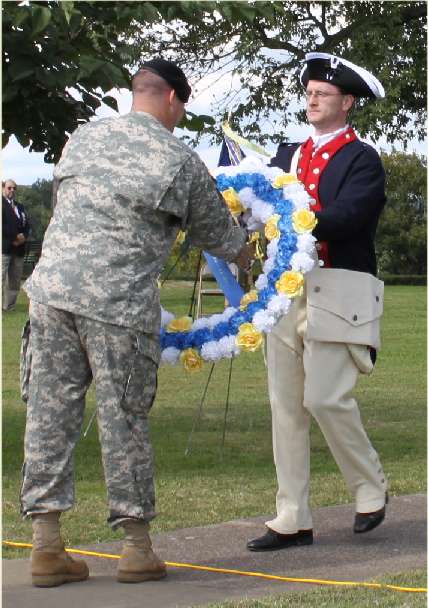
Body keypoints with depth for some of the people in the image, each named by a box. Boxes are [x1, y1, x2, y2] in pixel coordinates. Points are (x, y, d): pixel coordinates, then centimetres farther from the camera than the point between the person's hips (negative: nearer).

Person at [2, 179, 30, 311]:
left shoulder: (20, 207, 22)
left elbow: (26, 224, 17)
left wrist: (24, 236, -4)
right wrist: (14, 238, -14)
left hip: (18, 248, 7)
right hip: (4, 247, -7)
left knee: (15, 281, 6)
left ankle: (9, 307, 9)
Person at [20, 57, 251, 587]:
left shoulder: (84, 138, 13)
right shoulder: (179, 160, 1)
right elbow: (215, 232, 13)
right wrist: (247, 258, 34)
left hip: (52, 288, 4)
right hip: (120, 304, -4)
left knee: (50, 412, 6)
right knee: (124, 420, 4)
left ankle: (45, 543, 8)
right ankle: (137, 547, 12)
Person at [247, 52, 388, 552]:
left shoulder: (362, 160, 0)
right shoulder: (289, 155, 20)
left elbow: (345, 216, -16)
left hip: (336, 291, -6)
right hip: (286, 287, 6)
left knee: (325, 397, -11)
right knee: (285, 404, 3)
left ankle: (371, 488, 13)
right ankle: (292, 521, 7)